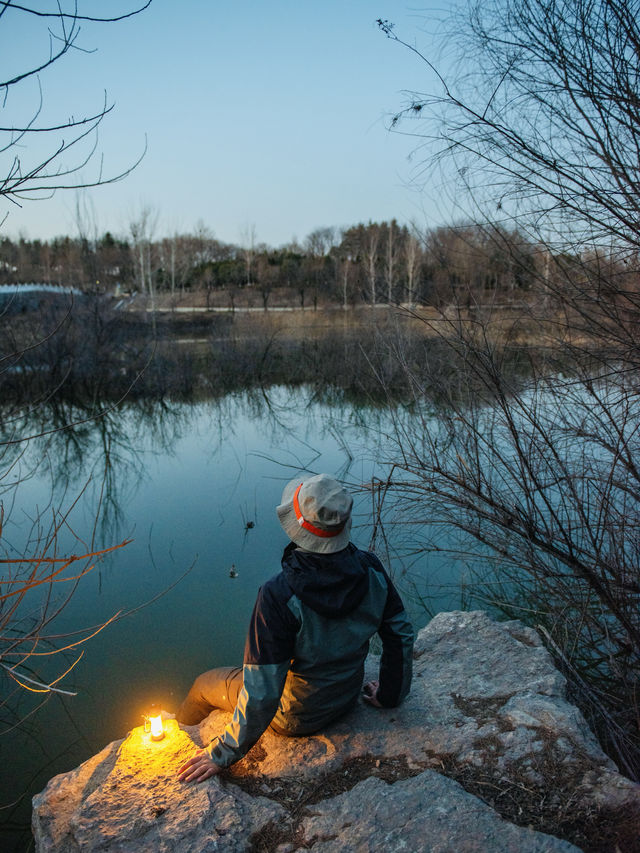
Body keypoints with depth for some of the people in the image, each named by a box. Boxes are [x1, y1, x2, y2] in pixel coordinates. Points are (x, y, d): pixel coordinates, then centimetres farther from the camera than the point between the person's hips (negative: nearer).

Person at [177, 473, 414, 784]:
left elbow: (262, 693, -31)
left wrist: (222, 754, -16)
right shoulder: (371, 570, -20)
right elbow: (401, 635, -6)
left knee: (204, 684, 20)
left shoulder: (279, 595, -37)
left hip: (295, 716, -5)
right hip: (349, 696, 5)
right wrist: (390, 695, 12)